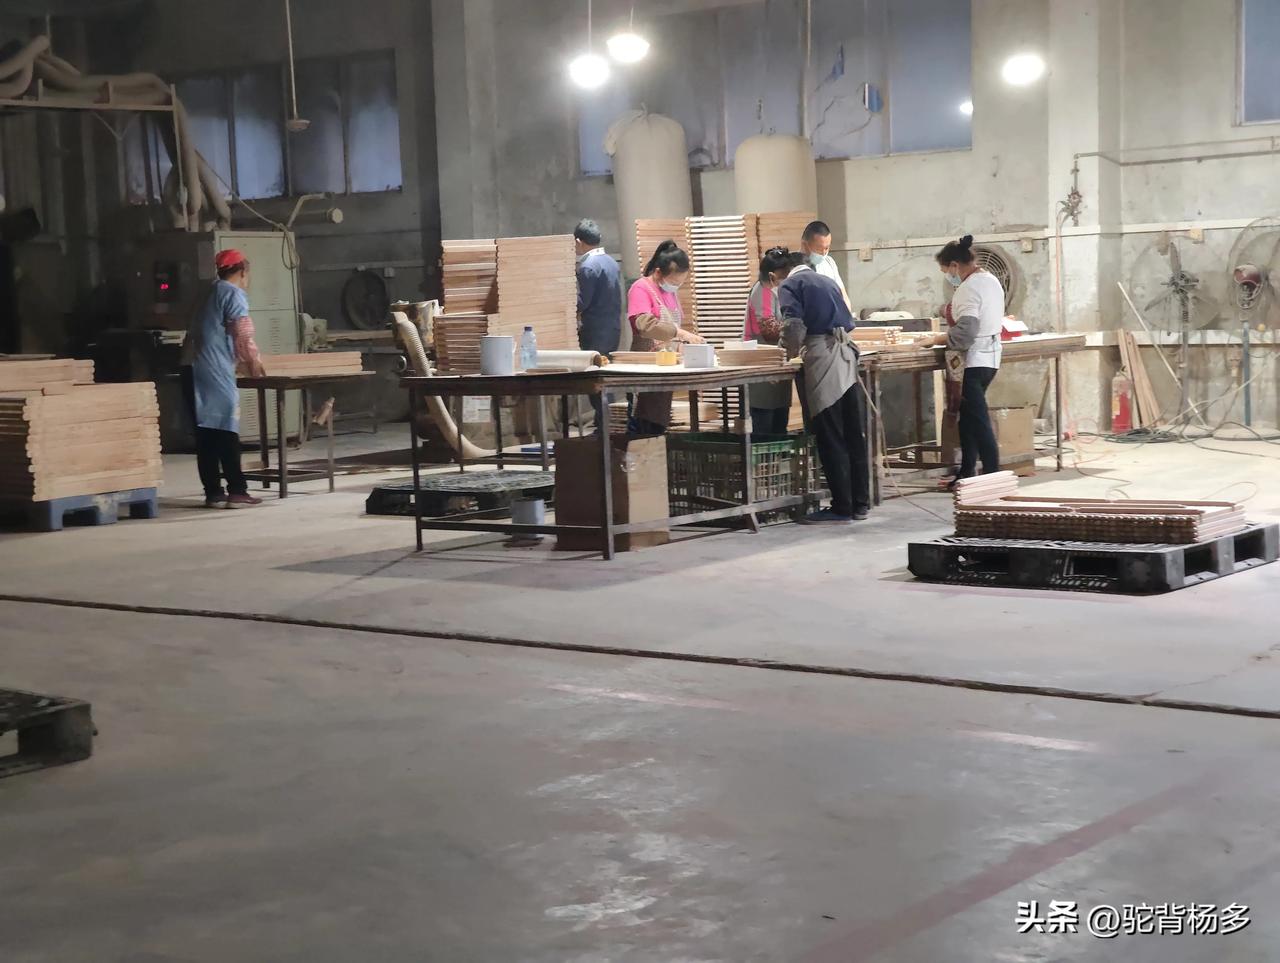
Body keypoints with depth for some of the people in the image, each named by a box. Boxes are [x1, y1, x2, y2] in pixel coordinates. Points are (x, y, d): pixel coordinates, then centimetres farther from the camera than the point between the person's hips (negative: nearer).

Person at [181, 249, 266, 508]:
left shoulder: (211, 294, 23)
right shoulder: (234, 293, -4)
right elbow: (243, 334, -7)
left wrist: (244, 359, 40)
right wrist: (254, 361, 8)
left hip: (194, 368, 8)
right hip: (215, 370, -8)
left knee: (206, 430, 7)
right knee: (226, 428, -7)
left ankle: (213, 492, 8)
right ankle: (237, 491, -8)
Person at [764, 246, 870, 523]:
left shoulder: (789, 285, 0)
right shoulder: (827, 281, 23)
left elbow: (795, 325, -13)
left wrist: (792, 348, 7)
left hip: (823, 359, -7)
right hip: (848, 354, 7)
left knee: (830, 439, -2)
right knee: (855, 435, 10)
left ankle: (842, 507, 1)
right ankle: (860, 503, 15)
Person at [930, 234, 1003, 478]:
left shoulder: (969, 287, -18)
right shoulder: (991, 280, 12)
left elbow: (966, 332, -25)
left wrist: (939, 339, -10)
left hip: (974, 360, -10)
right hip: (990, 355, 10)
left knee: (978, 421, -7)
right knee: (968, 417, 17)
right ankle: (967, 473, 22)